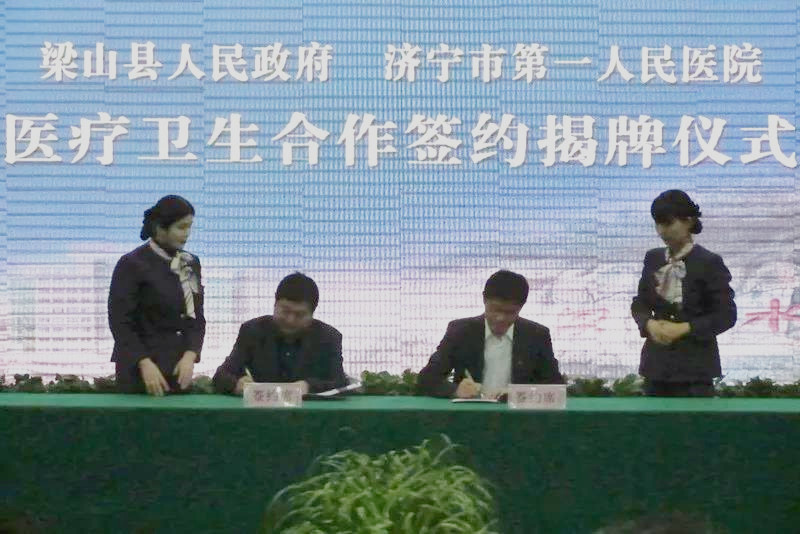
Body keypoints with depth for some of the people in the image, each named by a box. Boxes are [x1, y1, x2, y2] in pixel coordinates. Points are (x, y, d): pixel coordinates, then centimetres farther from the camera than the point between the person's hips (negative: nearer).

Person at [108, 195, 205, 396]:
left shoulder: (190, 264, 11)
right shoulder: (132, 264, -6)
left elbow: (197, 318, 10)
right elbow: (120, 322, -9)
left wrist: (190, 356, -7)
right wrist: (145, 364, -19)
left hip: (179, 370, 5)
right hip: (139, 370, -5)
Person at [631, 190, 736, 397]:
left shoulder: (709, 263, -6)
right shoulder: (653, 259, 10)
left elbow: (726, 315, -6)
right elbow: (639, 304, 17)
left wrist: (684, 328, -16)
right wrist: (649, 324, -6)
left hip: (695, 364, -5)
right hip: (657, 361, 5)